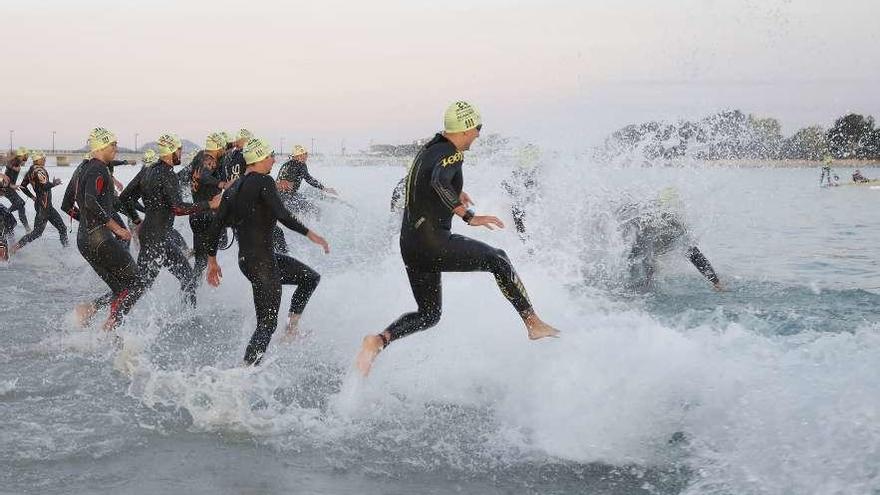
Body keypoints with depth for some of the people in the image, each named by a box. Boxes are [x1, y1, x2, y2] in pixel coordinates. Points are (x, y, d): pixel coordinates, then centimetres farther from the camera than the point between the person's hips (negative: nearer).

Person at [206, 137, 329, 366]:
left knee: (311, 277, 21)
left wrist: (212, 260, 18)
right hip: (261, 262, -9)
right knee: (267, 324, -3)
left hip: (245, 259, 9)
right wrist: (310, 234, -15)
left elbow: (216, 225, 12)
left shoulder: (233, 188, 12)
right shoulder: (264, 181, -12)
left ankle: (292, 327, 20)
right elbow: (282, 215, -23)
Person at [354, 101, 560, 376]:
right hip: (434, 242, -9)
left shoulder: (431, 147, 16)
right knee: (498, 260, 7)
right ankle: (533, 323, 8)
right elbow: (438, 182, -32)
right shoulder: (451, 153, -11)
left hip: (410, 246, 9)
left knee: (428, 314, 18)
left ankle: (379, 340, -3)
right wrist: (469, 216, -33)